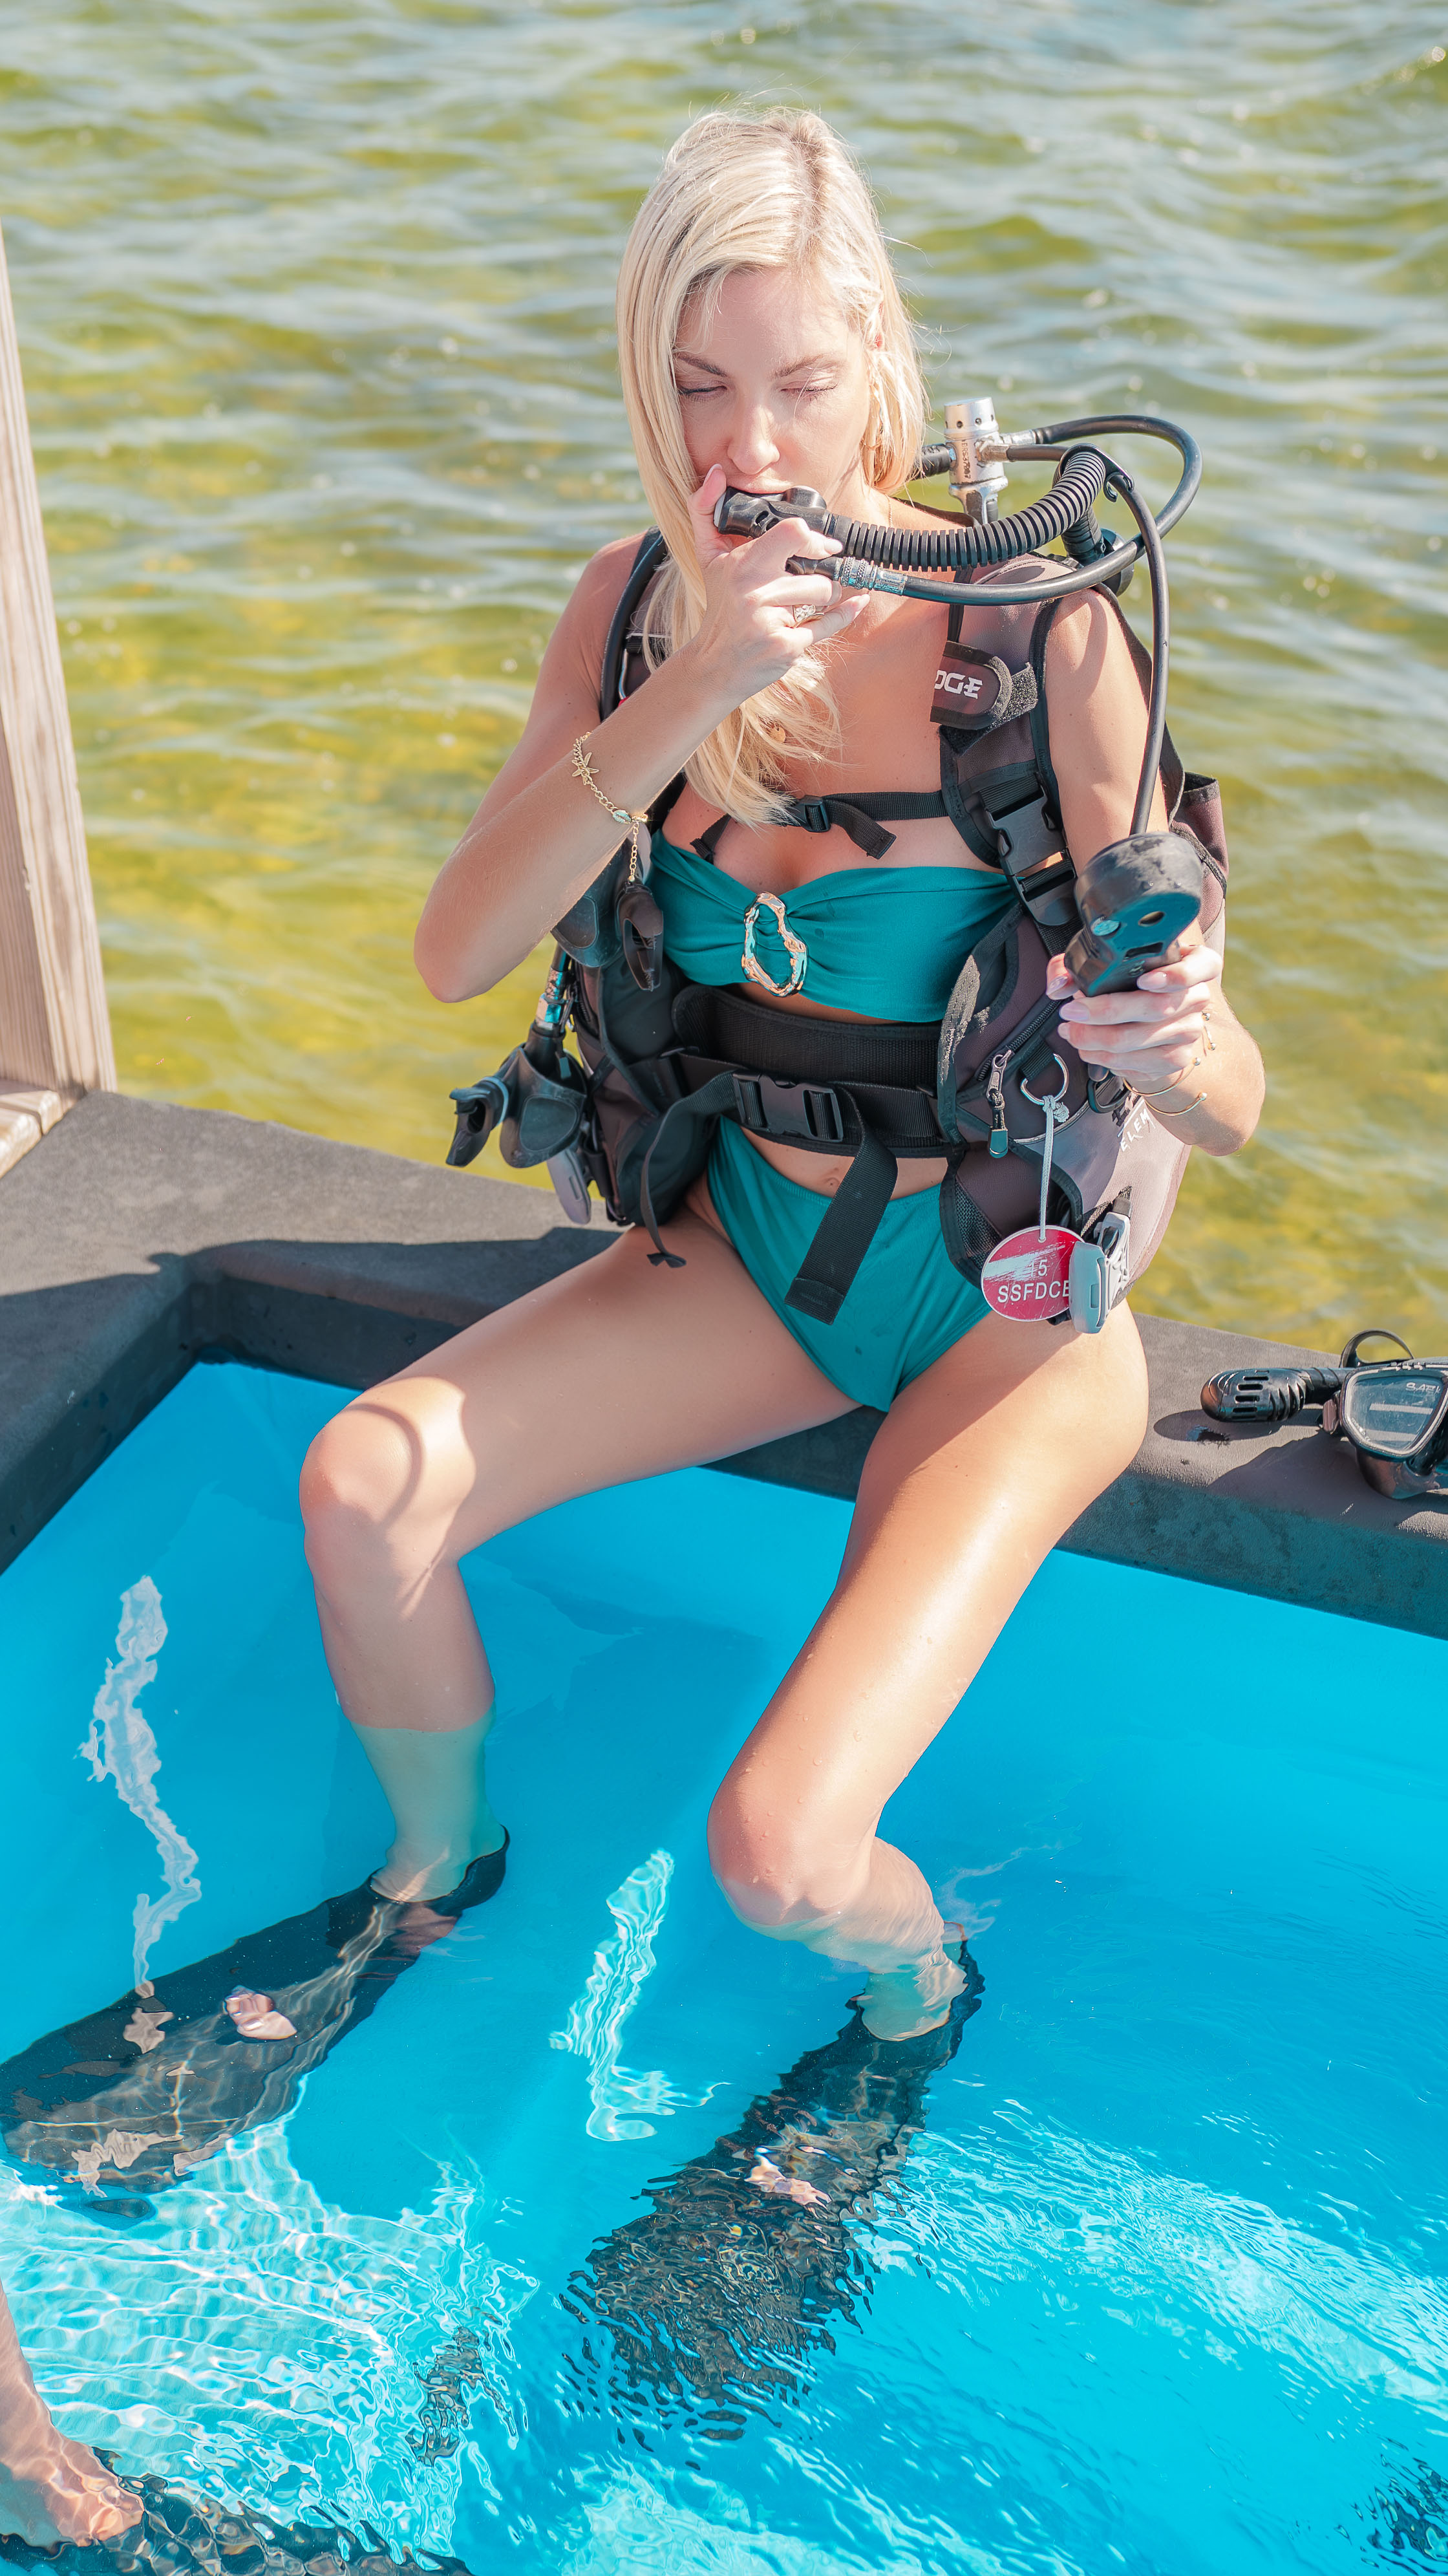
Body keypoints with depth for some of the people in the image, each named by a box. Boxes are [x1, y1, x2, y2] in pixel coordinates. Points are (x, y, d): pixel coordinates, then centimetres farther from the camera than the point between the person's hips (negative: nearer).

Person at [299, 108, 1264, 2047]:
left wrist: (1157, 1033, -43)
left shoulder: (1032, 631, -21)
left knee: (777, 1851, -21)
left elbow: (1229, 1105, -18)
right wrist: (687, 698, -30)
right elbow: (458, 954, -18)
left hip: (1010, 1302, -4)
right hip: (754, 1249, 5)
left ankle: (918, 1975, 18)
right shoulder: (640, 604, -8)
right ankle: (439, 1869, 15)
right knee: (365, 1484, -16)